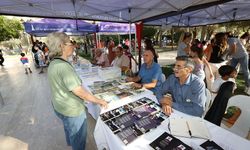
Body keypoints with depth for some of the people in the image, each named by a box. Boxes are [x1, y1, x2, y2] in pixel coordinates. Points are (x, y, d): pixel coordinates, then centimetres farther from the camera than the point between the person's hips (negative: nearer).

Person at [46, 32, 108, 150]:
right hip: (72, 110, -10)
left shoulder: (53, 63, 1)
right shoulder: (63, 66, -31)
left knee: (69, 129, 36)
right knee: (78, 138, 16)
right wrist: (98, 101, -22)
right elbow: (78, 91, -31)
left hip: (59, 107, 10)